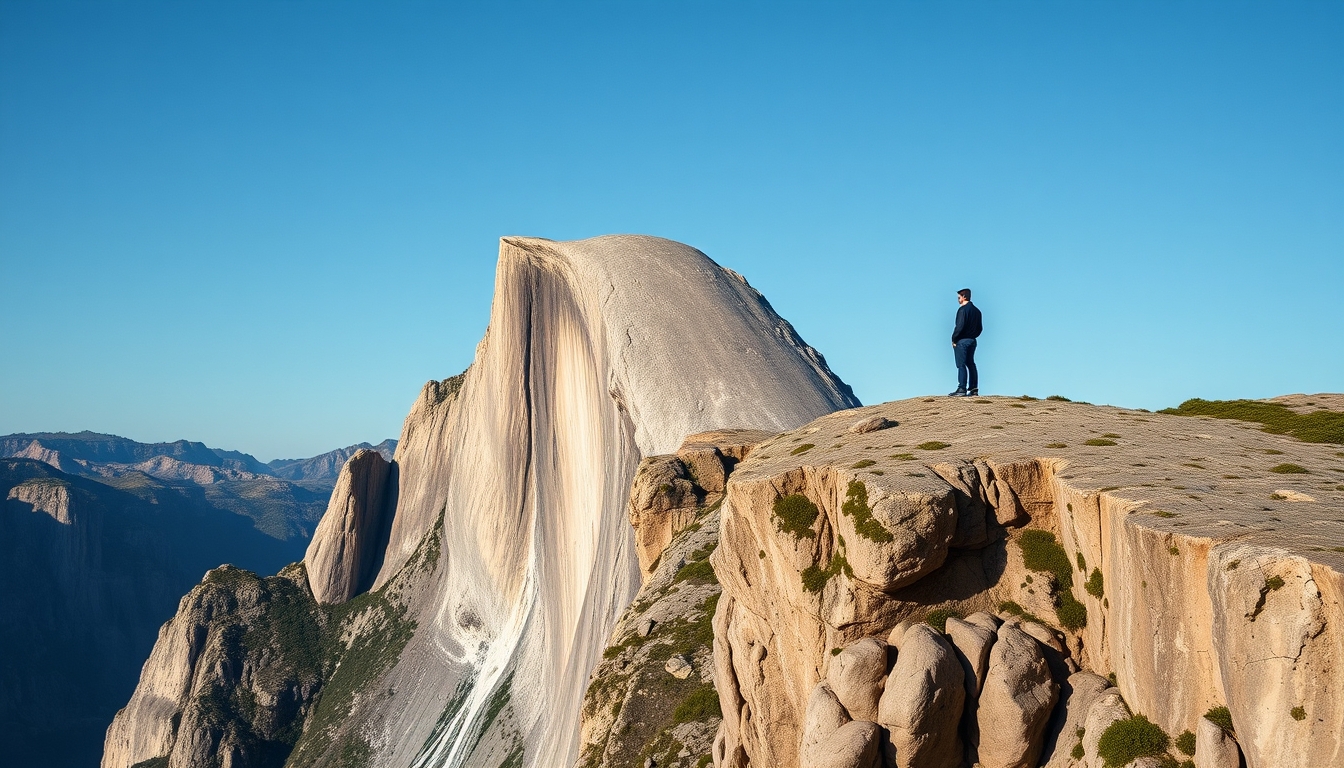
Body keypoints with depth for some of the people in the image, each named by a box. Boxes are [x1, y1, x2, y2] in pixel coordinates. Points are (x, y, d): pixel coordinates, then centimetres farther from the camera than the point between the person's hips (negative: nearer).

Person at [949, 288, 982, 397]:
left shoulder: (963, 309, -13)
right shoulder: (976, 310, 13)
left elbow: (959, 326, -19)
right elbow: (979, 328, 15)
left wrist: (954, 339, -10)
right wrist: (973, 336, 17)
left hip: (962, 341, -8)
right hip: (972, 341, 9)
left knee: (961, 365, -8)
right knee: (971, 364, 12)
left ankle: (962, 389, -11)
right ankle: (973, 389, 11)